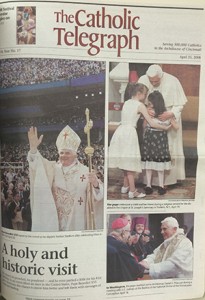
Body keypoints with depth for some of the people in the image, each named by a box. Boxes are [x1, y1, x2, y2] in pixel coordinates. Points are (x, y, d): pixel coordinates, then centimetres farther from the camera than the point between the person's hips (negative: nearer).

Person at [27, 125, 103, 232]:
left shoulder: (85, 171, -2)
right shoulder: (52, 168, 4)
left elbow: (98, 194, -9)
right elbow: (37, 164, -14)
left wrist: (95, 184, -31)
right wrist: (33, 147, -33)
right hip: (55, 220, 2)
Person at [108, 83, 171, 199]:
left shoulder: (126, 102, 14)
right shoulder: (140, 105, -4)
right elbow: (152, 124, -5)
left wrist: (147, 113, 21)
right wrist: (166, 128, 7)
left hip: (120, 131, 7)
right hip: (130, 133, -7)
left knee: (126, 161, 17)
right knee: (130, 162, -2)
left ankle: (125, 186, 29)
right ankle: (132, 191, 5)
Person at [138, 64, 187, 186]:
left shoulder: (172, 81, -13)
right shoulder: (142, 80, -8)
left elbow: (180, 103, -8)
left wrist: (170, 114, -26)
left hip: (168, 120, -1)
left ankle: (167, 179, 16)